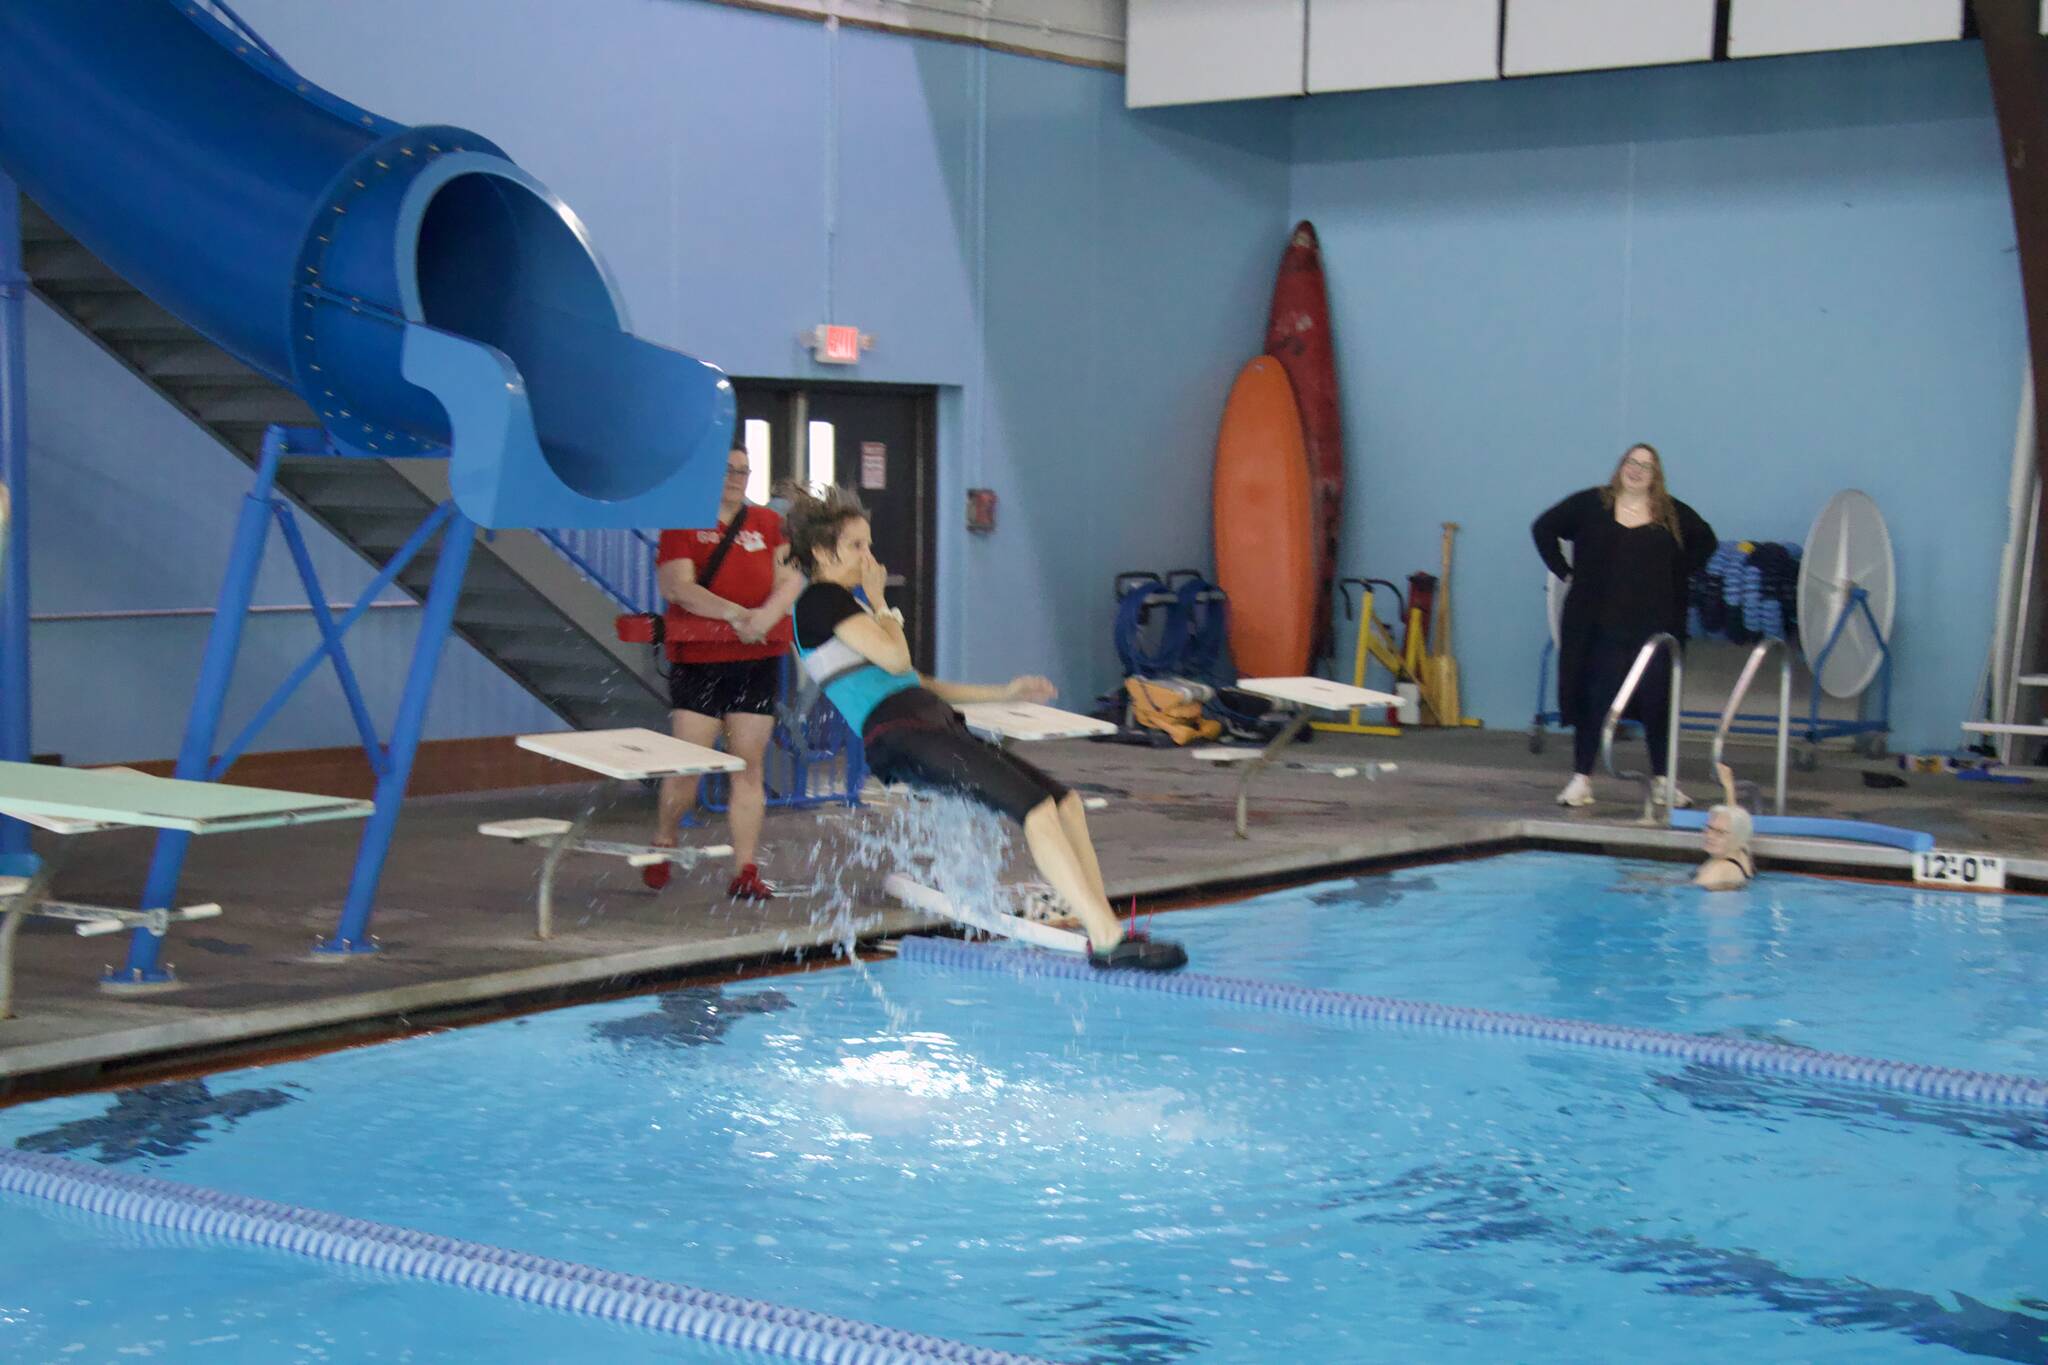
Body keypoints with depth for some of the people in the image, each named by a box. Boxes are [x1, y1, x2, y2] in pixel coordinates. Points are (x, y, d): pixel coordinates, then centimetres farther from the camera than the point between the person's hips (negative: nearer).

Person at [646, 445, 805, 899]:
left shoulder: (768, 523, 11)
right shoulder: (682, 525, 3)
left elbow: (791, 579, 1)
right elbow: (677, 586, -10)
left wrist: (767, 615, -19)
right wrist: (735, 614, -21)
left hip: (758, 661, 3)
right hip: (697, 660, -2)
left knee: (748, 766, 1)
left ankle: (745, 871, 3)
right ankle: (663, 845, 21)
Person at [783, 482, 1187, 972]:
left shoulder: (844, 601, 28)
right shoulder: (821, 599, -2)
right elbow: (895, 658, -12)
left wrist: (1001, 693, 27)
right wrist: (880, 603, 6)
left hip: (932, 729, 10)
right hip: (899, 737, -10)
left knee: (1066, 802, 1)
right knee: (1036, 808, -22)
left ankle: (1105, 927, -4)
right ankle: (1107, 940, -27)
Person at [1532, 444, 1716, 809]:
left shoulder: (1672, 514, 6)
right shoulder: (1590, 504, 2)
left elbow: (1705, 540, 20)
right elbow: (1544, 528, 9)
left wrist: (1680, 576, 8)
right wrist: (1566, 572, 3)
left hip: (1653, 625, 1)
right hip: (1599, 624, -1)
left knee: (1657, 700, 4)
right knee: (1592, 697, 0)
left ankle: (1664, 779, 13)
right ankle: (1581, 777, 5)